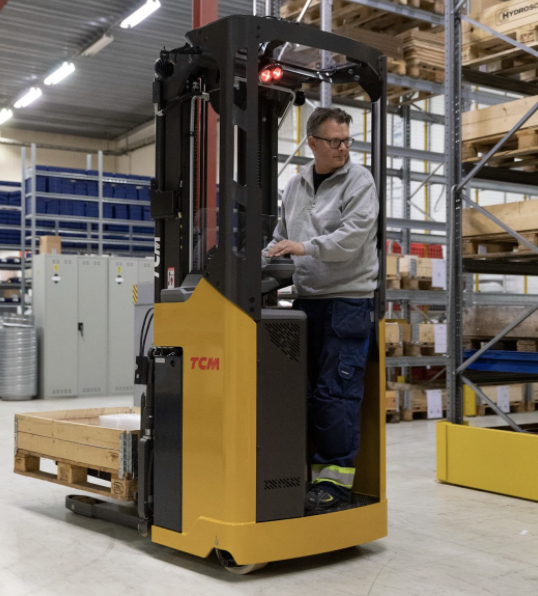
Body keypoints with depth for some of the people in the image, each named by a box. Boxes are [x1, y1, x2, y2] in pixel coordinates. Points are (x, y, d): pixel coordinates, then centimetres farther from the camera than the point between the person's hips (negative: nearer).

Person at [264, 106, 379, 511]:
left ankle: (338, 478, -1)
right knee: (307, 388, 9)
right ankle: (312, 470, 18)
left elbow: (352, 236, -16)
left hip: (348, 300, -6)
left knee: (337, 391, -8)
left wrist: (306, 247, -22)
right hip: (306, 299, 6)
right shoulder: (297, 185, 17)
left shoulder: (359, 181, -2)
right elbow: (283, 235, 25)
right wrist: (267, 258, 8)